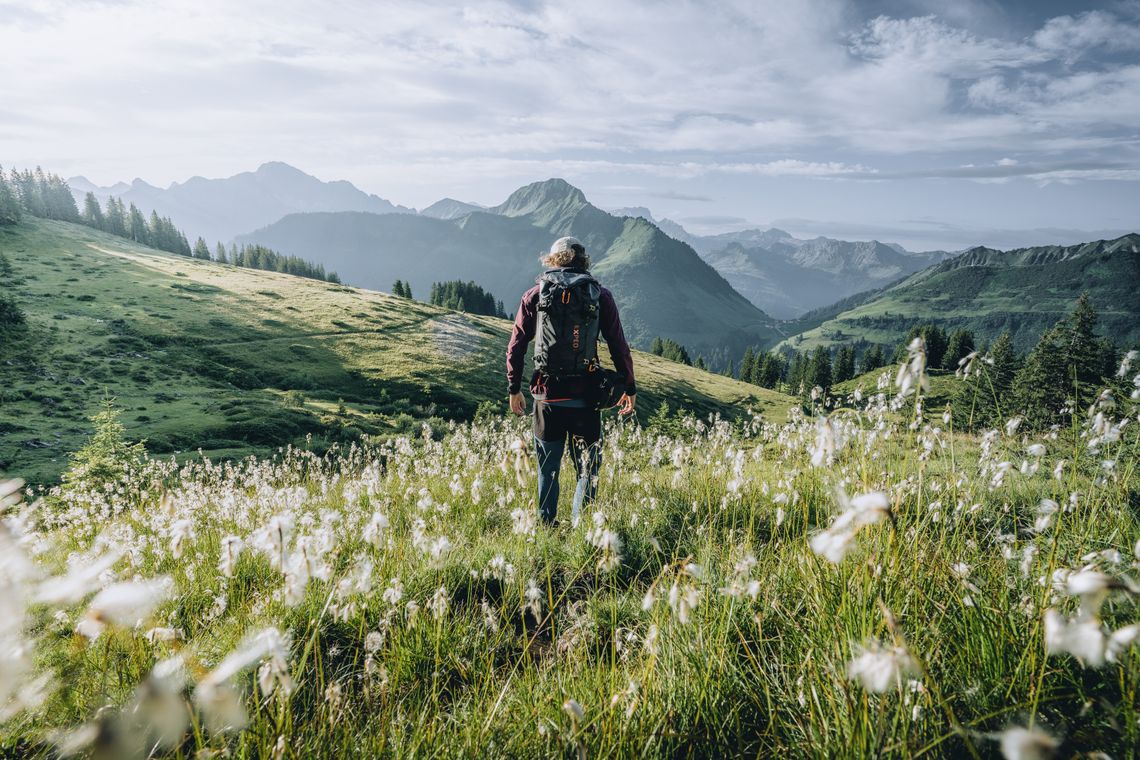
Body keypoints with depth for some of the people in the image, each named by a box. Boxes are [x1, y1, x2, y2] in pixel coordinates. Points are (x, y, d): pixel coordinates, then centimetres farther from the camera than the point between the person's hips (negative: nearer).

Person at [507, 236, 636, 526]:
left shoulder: (534, 296, 4)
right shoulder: (600, 296, 1)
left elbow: (516, 347, 4)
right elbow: (619, 347, 1)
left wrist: (514, 389, 14)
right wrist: (629, 387, 10)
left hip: (547, 396, 1)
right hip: (585, 397, -1)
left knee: (548, 470, 15)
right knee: (587, 470, 11)